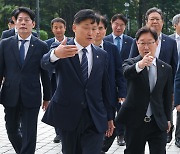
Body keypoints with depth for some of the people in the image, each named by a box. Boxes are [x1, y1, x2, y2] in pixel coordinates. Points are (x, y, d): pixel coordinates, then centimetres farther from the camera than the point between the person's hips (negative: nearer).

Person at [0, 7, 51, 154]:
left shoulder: (41, 46, 0)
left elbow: (45, 73, 4)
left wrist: (47, 97, 6)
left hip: (31, 97, -2)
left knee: (29, 135, -2)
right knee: (12, 131, 15)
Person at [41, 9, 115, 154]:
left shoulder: (102, 55, 8)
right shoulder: (62, 50, -4)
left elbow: (105, 86, 12)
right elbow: (45, 64, -26)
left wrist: (109, 116, 13)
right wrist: (55, 54, -50)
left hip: (95, 118, 2)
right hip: (68, 116, -1)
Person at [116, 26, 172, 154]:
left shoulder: (166, 68, 7)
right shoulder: (130, 63, -3)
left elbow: (168, 96, 13)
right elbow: (127, 73, -28)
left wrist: (168, 119, 13)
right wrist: (139, 65, -49)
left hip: (158, 123, 2)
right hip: (135, 121, -2)